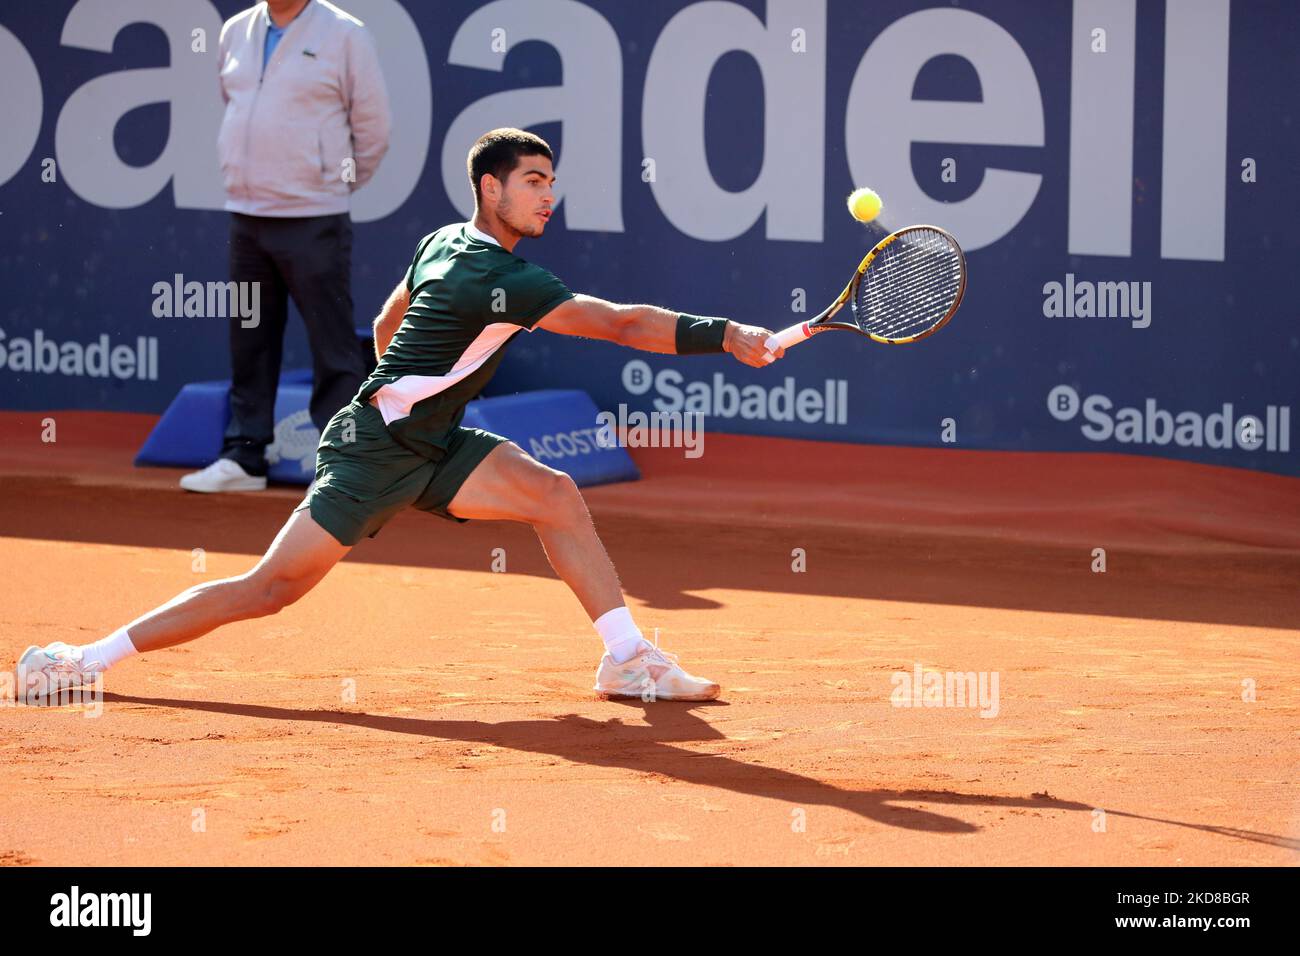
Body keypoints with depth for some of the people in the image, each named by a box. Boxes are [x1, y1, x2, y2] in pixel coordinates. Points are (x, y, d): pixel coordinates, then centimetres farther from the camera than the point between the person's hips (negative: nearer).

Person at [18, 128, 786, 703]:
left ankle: (629, 658, -7)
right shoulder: (499, 280, -21)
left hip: (426, 446, 10)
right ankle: (90, 657, 0)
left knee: (554, 493, -5)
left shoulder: (444, 245, 7)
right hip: (375, 450, -10)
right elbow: (621, 324, -28)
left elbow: (386, 325, 23)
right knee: (276, 586, -8)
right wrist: (727, 337, -31)